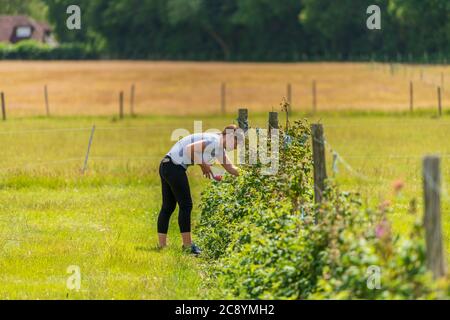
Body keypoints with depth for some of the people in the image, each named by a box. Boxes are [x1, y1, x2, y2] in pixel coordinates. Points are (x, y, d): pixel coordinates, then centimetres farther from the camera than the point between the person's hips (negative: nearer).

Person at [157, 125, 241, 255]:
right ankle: (188, 244, 1)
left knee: (168, 206, 11)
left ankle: (162, 245, 13)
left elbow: (231, 168, 24)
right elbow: (189, 149, -23)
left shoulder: (219, 148, 17)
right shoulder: (214, 141, -14)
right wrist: (203, 164, -13)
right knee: (185, 205, -4)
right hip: (175, 166, -10)